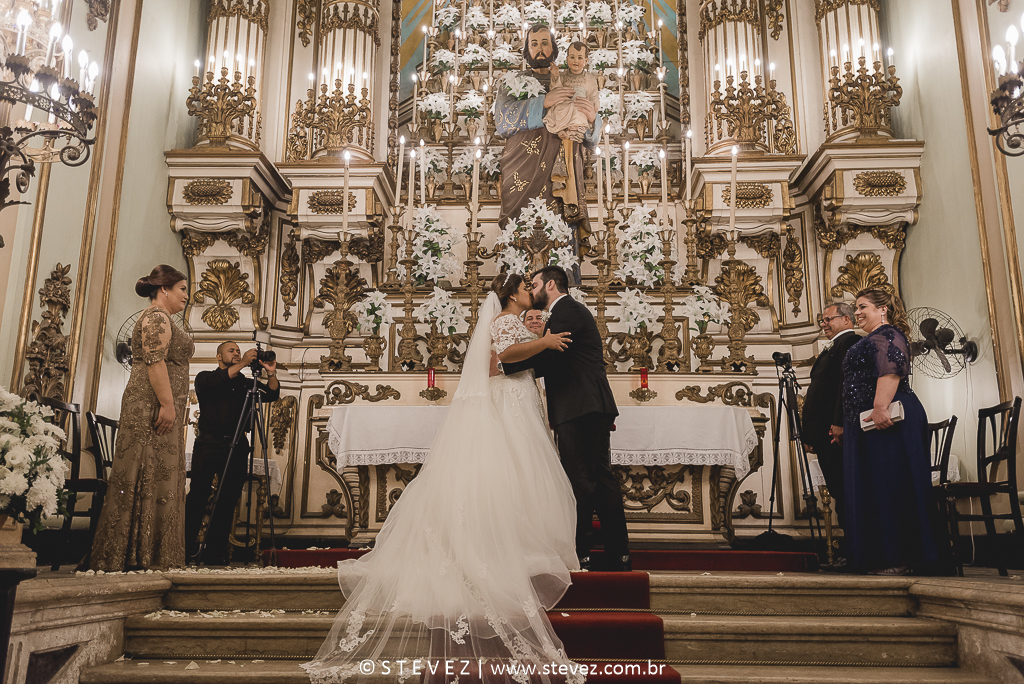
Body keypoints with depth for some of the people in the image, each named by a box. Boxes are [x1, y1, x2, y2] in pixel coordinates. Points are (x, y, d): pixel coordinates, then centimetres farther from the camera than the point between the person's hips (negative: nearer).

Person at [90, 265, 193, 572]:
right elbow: (155, 362, -19)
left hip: (156, 408, 11)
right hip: (154, 406, -11)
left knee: (154, 476, 8)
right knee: (150, 476, -10)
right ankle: (142, 557, -9)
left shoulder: (159, 318, 25)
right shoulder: (157, 317, -8)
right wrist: (168, 404, -23)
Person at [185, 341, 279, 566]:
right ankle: (187, 548, 2)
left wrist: (271, 373, -13)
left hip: (237, 445, 3)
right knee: (199, 494, -7)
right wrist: (242, 364, -19)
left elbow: (272, 395, 4)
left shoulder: (246, 383, 16)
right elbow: (215, 383, -14)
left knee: (229, 500, 0)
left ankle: (215, 552, 4)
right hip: (209, 444, -3)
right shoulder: (205, 377, 10)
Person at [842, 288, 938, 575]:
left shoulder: (887, 335, -5)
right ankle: (883, 559, 12)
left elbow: (892, 369, -23)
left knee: (889, 487, -9)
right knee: (875, 489, 9)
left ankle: (898, 560, -6)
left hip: (886, 420, -11)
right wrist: (846, 427, 30)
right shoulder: (871, 341, 27)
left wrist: (880, 407, -33)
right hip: (869, 425, 11)